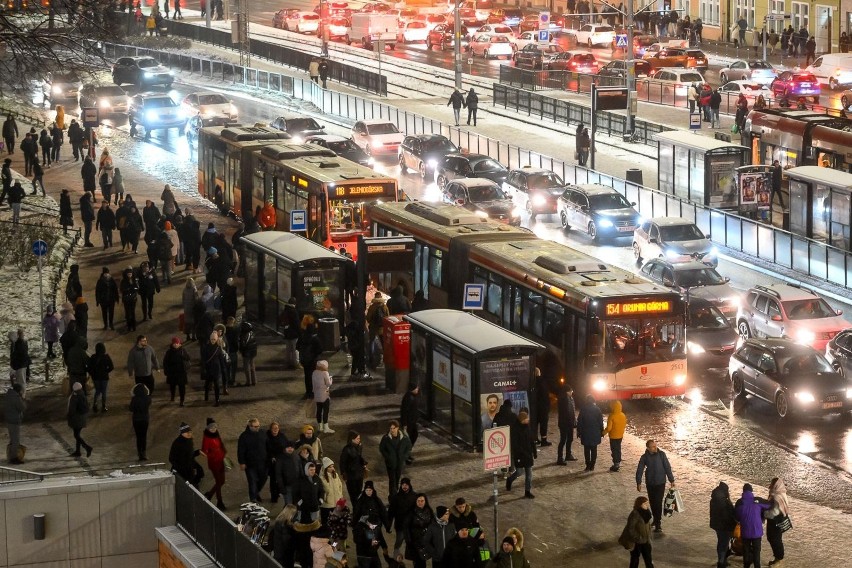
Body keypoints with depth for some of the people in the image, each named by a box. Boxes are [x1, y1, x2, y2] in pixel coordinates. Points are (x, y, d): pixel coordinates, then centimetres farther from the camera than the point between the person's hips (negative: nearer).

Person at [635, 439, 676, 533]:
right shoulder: (644, 457, -5)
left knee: (658, 503, -9)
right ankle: (656, 519, 32)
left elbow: (667, 467, -4)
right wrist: (638, 483, -8)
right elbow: (639, 470, -1)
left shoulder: (661, 454, -10)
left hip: (660, 483, -3)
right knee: (652, 502, 13)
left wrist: (671, 480, -1)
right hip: (650, 483, 3)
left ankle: (658, 524, -6)